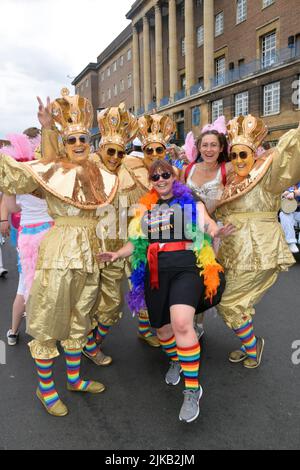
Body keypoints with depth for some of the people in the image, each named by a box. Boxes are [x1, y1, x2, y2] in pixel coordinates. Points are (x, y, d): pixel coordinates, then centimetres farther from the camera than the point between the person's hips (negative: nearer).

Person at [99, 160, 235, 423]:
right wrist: (118, 254, 3)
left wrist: (219, 232, -21)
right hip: (155, 271, 4)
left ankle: (192, 390, -7)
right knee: (162, 328, 11)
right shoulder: (145, 209, 19)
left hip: (186, 268, -4)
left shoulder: (193, 204, 12)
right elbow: (137, 243, 20)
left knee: (181, 323, -23)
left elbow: (210, 229, 2)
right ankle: (175, 361, 45)